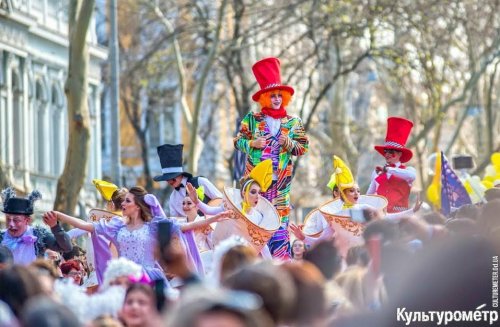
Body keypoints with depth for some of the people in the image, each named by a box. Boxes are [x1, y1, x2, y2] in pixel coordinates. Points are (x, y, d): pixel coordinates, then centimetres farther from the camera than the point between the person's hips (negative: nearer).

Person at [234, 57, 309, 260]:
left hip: (280, 180, 0)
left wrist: (289, 144, -11)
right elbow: (238, 141, 9)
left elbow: (303, 147, 7)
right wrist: (253, 143, -9)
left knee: (279, 222, -2)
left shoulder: (293, 123, 8)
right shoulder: (251, 120, 7)